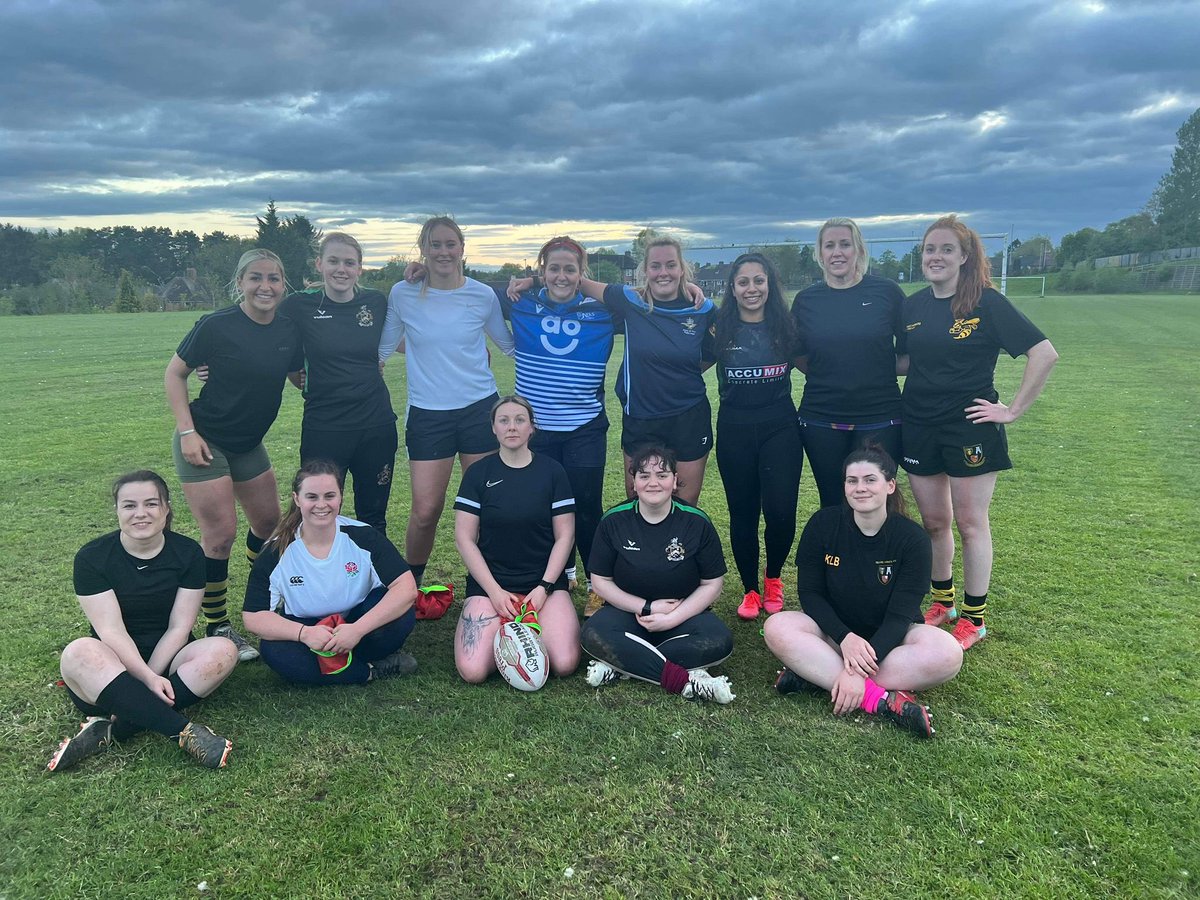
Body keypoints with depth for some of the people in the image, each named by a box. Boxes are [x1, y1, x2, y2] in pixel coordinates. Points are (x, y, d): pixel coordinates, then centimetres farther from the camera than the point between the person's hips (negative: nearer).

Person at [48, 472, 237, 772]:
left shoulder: (188, 553, -3)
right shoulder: (92, 558, -6)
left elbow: (179, 627, -7)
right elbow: (111, 631, -15)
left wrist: (144, 682, -17)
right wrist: (147, 679, -27)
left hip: (167, 660, 1)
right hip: (114, 666, -1)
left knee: (223, 650, -28)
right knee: (79, 652, -34)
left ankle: (112, 727, -27)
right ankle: (185, 731, -41)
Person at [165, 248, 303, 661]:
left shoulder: (289, 330, -3)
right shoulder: (217, 326, -18)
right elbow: (174, 373, -9)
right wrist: (187, 431, -15)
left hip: (248, 442, 6)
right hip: (204, 441, -6)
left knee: (269, 521, 17)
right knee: (220, 534, -8)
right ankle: (218, 628, 8)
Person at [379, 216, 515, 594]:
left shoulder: (483, 295, 2)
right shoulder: (403, 294, 0)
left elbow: (510, 345, 18)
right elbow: (381, 349, 12)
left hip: (480, 409, 1)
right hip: (427, 415, -1)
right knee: (425, 511, -4)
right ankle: (410, 584, 21)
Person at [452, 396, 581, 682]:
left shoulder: (552, 472, 2)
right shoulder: (478, 473, 1)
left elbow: (564, 535, 2)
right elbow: (464, 538, -1)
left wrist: (545, 586, -9)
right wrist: (494, 590, -10)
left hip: (544, 581, 0)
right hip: (490, 583, 0)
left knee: (564, 664, -21)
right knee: (473, 671, -21)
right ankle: (507, 631, 11)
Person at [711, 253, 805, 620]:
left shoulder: (784, 327, 2)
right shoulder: (720, 329, 0)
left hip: (780, 428, 0)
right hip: (734, 431, 0)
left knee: (780, 510, -9)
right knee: (743, 512, 7)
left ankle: (773, 578, 20)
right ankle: (750, 590, 25)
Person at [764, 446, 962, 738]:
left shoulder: (912, 538, -15)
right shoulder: (823, 524, -11)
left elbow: (900, 614, -19)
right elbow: (809, 593, -8)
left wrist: (858, 671, -32)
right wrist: (845, 638, -26)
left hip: (888, 637, 0)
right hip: (835, 631, 1)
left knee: (947, 653, -32)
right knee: (777, 628, -29)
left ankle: (817, 675, -30)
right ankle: (881, 698, -32)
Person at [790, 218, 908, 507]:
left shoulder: (887, 292, -1)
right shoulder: (805, 300, 4)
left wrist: (880, 369, -8)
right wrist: (829, 375, 0)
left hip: (878, 420, -1)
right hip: (821, 421, 2)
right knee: (832, 504, 11)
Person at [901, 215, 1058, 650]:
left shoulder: (986, 302, -9)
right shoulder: (912, 307, 6)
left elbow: (1045, 353, -13)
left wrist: (1014, 409, -13)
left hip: (969, 426, -4)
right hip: (919, 427, 5)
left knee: (970, 523, 4)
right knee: (933, 523, 13)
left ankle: (974, 618, 18)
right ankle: (943, 603, 31)